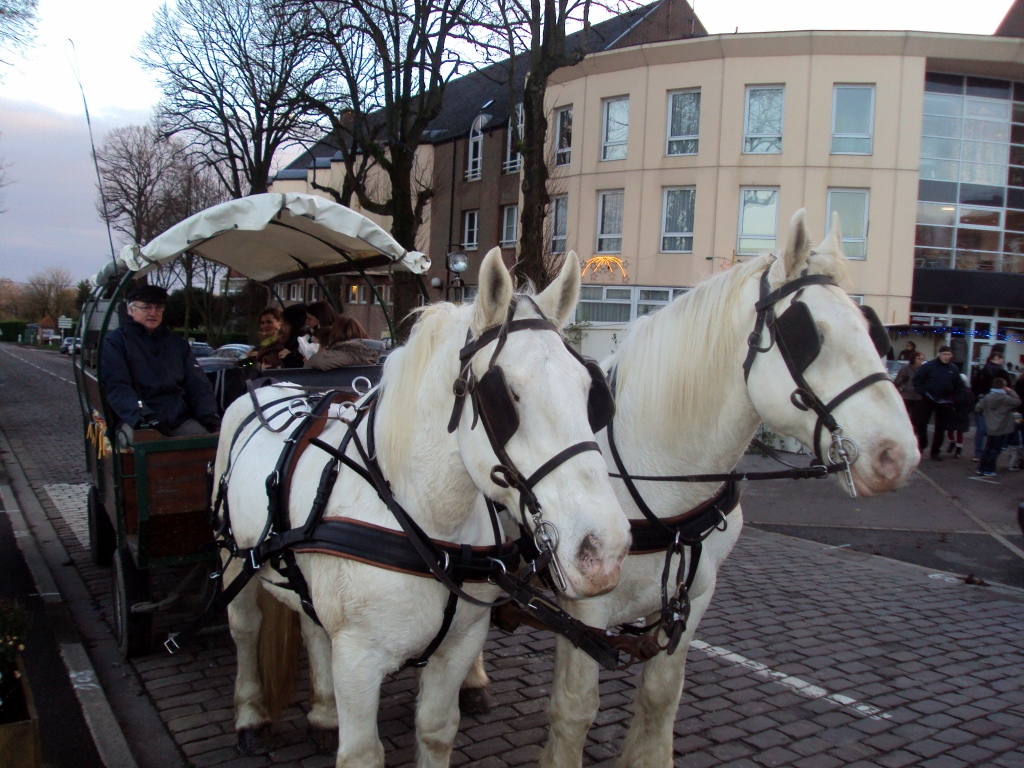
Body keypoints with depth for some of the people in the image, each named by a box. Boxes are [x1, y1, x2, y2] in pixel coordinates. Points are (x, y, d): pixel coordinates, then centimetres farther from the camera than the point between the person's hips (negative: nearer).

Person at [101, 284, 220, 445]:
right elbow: (117, 387, -5)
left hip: (179, 418, 4)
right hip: (137, 423, -4)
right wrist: (144, 417, -23)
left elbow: (198, 384, 19)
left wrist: (208, 413, -3)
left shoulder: (177, 343, 24)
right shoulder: (116, 341, 9)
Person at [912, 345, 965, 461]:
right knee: (922, 423, -1)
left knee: (940, 427, 7)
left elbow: (959, 386, 10)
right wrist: (922, 393, -12)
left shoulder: (954, 369, 3)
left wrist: (952, 398, 2)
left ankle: (935, 451, 16)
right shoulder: (929, 366, -8)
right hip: (928, 399, -3)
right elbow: (917, 379, -6)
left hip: (944, 402, 3)